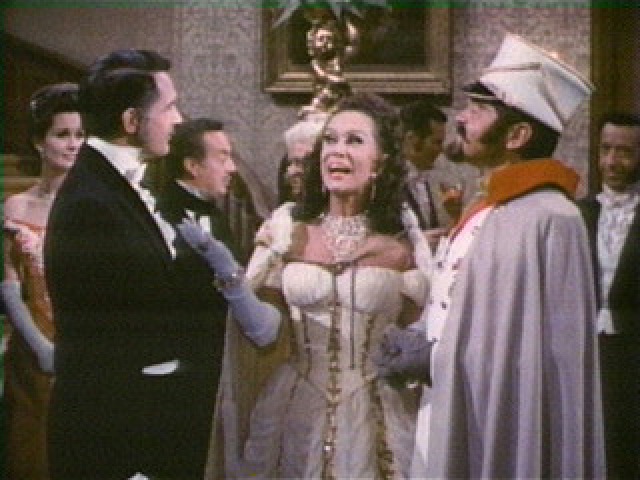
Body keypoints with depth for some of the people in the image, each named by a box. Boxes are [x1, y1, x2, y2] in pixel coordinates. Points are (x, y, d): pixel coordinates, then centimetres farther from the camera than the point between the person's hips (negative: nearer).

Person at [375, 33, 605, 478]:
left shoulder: (548, 219, -17)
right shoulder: (489, 210, 12)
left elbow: (540, 352, -21)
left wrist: (435, 358, -16)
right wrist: (421, 339, -1)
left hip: (498, 437, -9)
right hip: (458, 427, 9)